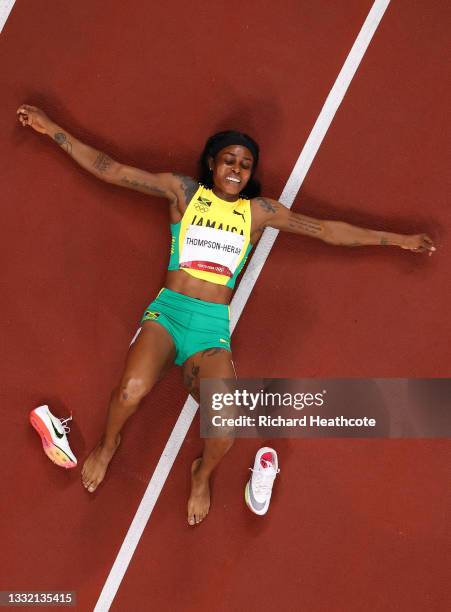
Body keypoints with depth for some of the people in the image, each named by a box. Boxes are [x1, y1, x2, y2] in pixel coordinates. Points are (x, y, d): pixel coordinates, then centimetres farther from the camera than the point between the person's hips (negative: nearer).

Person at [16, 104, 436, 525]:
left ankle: (202, 473, 17)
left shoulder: (259, 211, 10)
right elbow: (109, 169, 7)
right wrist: (52, 130, 5)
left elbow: (327, 230, 14)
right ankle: (107, 445, 8)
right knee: (131, 390, -30)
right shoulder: (182, 191, 6)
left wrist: (396, 239, 14)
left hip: (213, 327, 1)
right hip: (168, 311, -1)